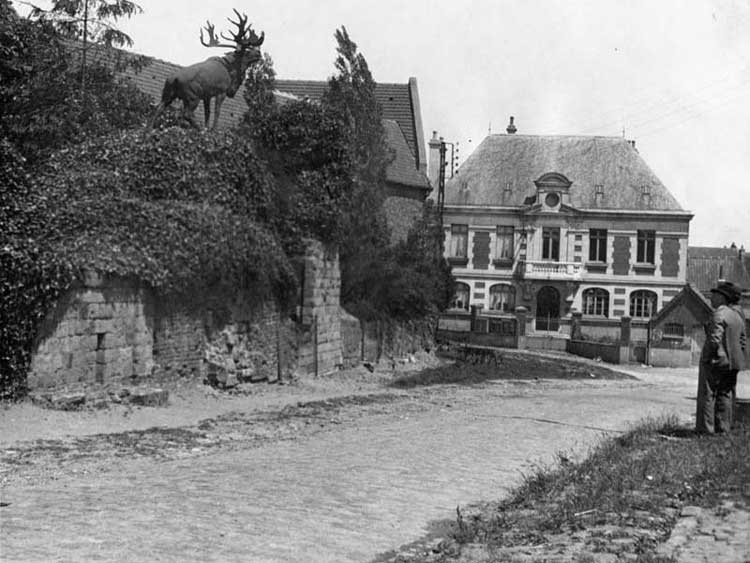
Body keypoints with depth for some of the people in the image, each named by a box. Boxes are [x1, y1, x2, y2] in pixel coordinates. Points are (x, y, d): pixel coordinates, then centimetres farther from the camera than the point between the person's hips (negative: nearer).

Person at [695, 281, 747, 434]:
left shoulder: (719, 315, -16)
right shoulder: (738, 315, 11)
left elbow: (714, 339, -24)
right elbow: (743, 341, 14)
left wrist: (706, 356, -14)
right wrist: (737, 361, 17)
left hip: (716, 360, -8)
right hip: (732, 363, 8)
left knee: (708, 395, -2)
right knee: (725, 395, 13)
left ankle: (706, 429, -2)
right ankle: (723, 428, 15)